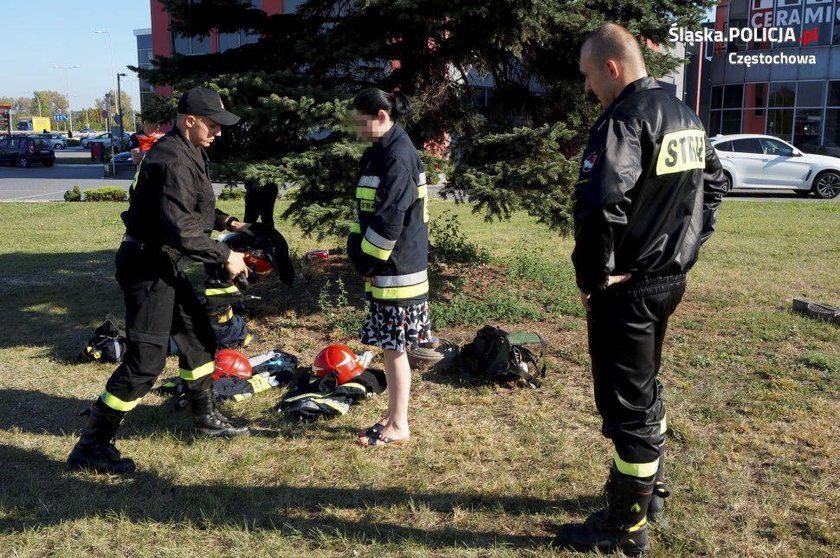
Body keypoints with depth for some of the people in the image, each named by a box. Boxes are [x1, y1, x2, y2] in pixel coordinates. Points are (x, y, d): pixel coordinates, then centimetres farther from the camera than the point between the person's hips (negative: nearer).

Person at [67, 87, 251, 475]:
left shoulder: (187, 153, 12)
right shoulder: (173, 161, -22)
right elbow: (181, 231, -29)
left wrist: (224, 221, 11)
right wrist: (225, 257, -19)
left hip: (165, 265, 11)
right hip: (148, 267, -11)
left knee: (199, 338, 19)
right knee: (146, 360, -10)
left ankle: (206, 418, 35)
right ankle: (91, 446, 0)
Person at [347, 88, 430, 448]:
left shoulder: (398, 157, -16)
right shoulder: (381, 153, 15)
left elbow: (390, 219, -21)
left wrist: (367, 261, -13)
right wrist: (357, 252, 8)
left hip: (397, 271, -9)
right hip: (384, 270, 10)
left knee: (394, 348, -1)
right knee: (391, 347, 15)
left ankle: (398, 426, 11)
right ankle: (393, 416, 26)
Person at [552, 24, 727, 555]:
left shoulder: (625, 118, -19)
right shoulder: (686, 116, 12)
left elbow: (600, 204, -32)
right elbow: (714, 185, 22)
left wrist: (592, 275, -20)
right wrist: (687, 245, 18)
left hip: (627, 287, -9)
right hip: (671, 278, 9)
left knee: (628, 403, 2)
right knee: (645, 388, 23)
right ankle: (650, 489, 39)